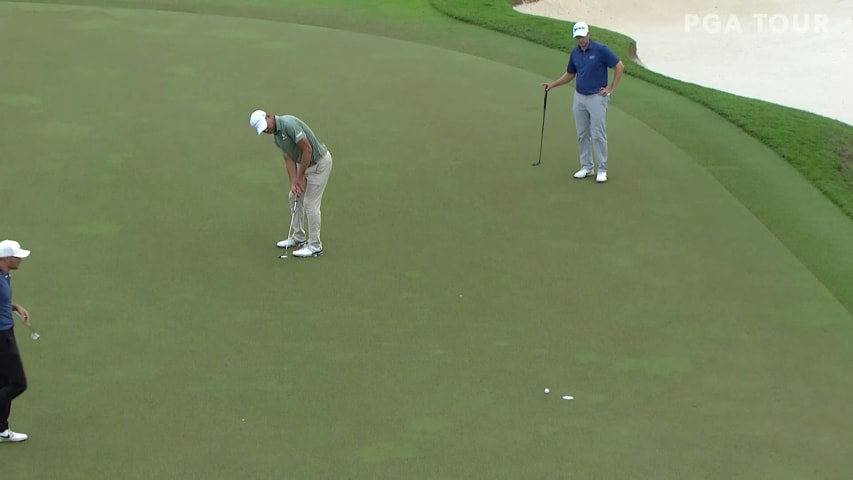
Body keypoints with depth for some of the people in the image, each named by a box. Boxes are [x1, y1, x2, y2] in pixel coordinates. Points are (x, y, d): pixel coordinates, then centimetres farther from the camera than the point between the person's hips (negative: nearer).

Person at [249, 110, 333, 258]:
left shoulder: (288, 124, -28)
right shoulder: (275, 136, 2)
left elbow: (307, 149, -27)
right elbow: (289, 159, 2)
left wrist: (300, 178, -19)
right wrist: (293, 182, -12)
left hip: (319, 163, -9)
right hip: (304, 163, 9)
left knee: (310, 203, -7)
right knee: (294, 197, 16)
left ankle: (315, 246, 1)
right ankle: (299, 237, 29)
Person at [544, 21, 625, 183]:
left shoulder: (600, 49, -14)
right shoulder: (574, 53, 5)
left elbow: (620, 66, -10)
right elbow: (569, 74, 18)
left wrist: (611, 88, -10)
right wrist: (553, 84, 7)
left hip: (597, 98, -6)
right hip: (579, 98, 6)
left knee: (598, 135, -5)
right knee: (582, 134, 8)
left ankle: (602, 169, 2)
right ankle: (586, 167, 17)